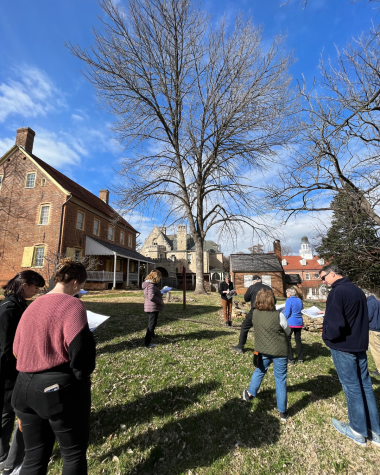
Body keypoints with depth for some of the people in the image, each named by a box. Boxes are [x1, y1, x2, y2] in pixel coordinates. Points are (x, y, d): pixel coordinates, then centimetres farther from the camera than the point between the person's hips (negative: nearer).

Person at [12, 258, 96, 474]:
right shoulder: (72, 304, -19)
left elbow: (18, 348, 12)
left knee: (35, 456, 25)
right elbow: (82, 349, -24)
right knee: (74, 454, 16)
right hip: (61, 388, -7)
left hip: (25, 387, 7)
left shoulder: (32, 306, 6)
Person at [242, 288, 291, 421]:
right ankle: (283, 412, 29)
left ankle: (250, 393, 43)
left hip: (263, 351, 3)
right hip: (280, 352, -3)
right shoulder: (279, 316, -23)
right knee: (280, 380, 14)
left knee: (259, 371, 27)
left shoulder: (254, 314, -13)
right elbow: (288, 332, -6)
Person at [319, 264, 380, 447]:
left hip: (343, 346, -8)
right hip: (360, 345, 8)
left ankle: (358, 431, 24)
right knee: (365, 385, 17)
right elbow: (361, 318, 15)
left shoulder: (337, 292, -22)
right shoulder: (358, 290, 6)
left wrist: (327, 336, -8)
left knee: (351, 387, 7)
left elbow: (334, 324, -25)